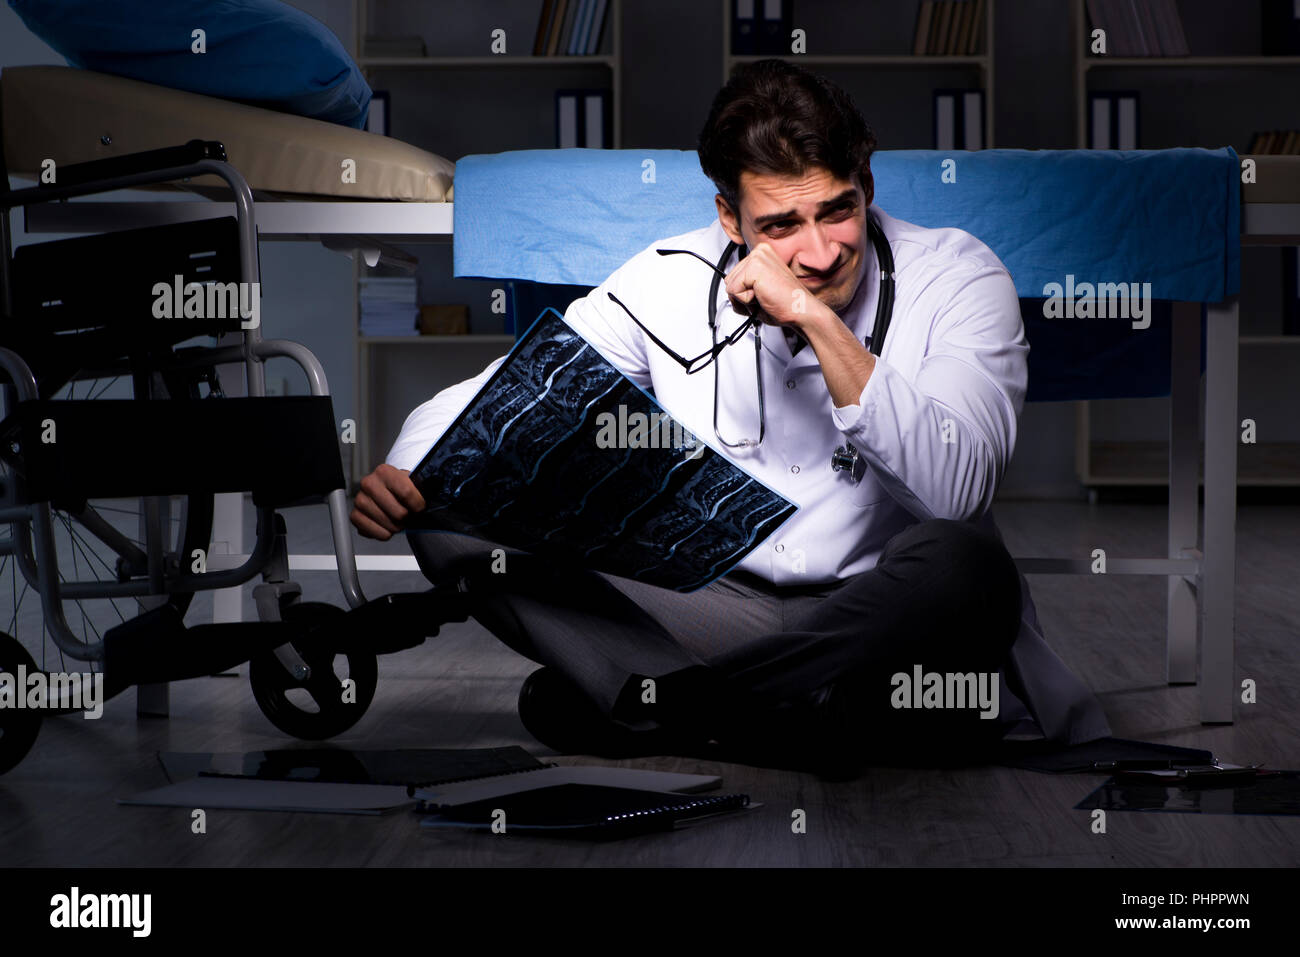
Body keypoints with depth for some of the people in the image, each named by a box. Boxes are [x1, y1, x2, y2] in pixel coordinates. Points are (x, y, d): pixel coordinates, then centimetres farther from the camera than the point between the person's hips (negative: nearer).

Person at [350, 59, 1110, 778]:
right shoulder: (670, 281, 1)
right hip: (710, 612, 3)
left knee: (964, 562, -38)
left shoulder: (958, 276, -7)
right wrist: (405, 476, -18)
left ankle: (642, 703, -24)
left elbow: (956, 488, -22)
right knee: (461, 520, -15)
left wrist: (819, 320, -28)